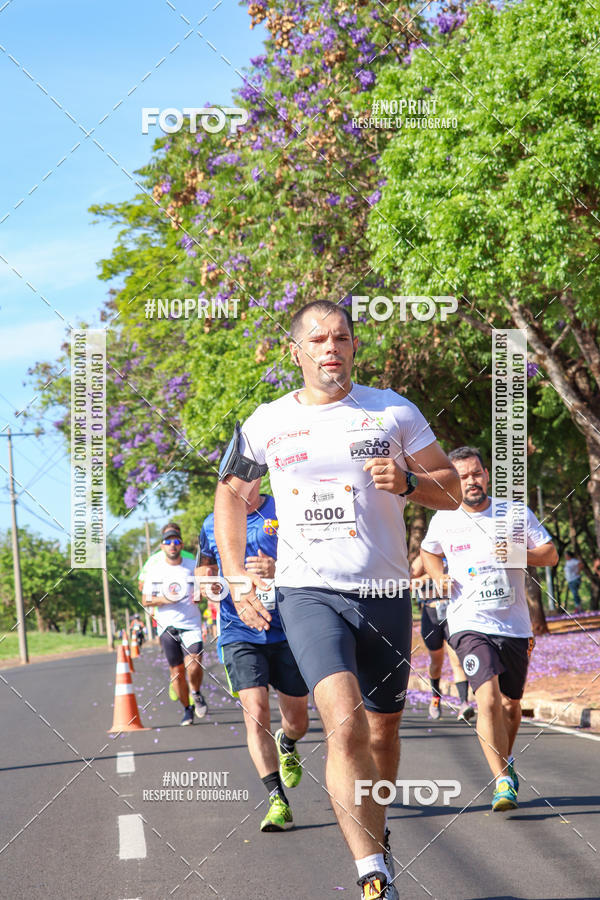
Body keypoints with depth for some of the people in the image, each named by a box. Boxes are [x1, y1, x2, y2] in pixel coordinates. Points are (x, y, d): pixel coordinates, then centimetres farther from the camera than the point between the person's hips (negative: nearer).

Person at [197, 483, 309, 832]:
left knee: (297, 718, 11)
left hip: (287, 630, 0)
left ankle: (287, 745, 48)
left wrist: (279, 570, -24)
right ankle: (278, 800, -14)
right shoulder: (213, 524, 8)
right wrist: (207, 578, -1)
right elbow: (204, 566, 24)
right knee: (256, 713, -17)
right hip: (239, 632, 1)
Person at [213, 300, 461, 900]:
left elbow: (451, 492, 7)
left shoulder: (394, 412, 2)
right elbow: (231, 492, 19)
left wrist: (407, 481, -15)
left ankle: (374, 834, 39)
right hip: (309, 593, -2)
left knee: (383, 728, 11)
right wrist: (237, 579, 9)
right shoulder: (265, 424, 4)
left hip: (384, 592, 2)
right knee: (346, 724, -22)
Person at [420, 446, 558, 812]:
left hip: (515, 626, 2)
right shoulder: (443, 521, 4)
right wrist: (440, 577, 4)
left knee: (511, 704, 12)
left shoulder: (515, 512, 3)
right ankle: (503, 782, -21)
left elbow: (551, 554, 5)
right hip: (470, 625, -2)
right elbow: (429, 553, 25)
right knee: (489, 698, -22)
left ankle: (506, 763, 41)